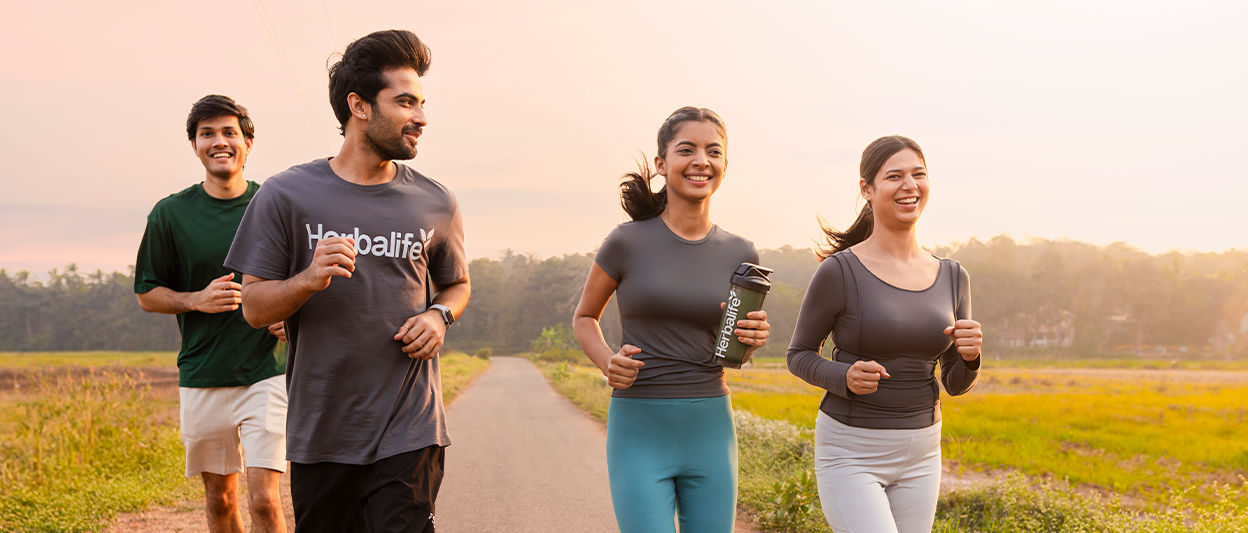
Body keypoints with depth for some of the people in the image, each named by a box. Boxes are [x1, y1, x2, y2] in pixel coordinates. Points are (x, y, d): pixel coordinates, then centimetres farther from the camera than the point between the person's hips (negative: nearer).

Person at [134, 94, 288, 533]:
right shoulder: (171, 214, 2)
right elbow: (146, 294, 8)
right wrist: (197, 300, -11)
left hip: (266, 371, -2)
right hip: (201, 377, 2)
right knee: (220, 497, 13)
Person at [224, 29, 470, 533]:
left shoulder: (435, 204, 5)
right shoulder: (287, 195, -1)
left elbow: (457, 283, 21)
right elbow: (254, 307, 1)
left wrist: (439, 316, -1)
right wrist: (308, 280, -19)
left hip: (408, 434, 0)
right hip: (319, 433, 0)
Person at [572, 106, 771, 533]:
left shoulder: (740, 255, 5)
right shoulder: (628, 242, -4)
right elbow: (584, 318, 10)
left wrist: (754, 339, -7)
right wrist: (608, 363, -10)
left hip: (709, 433, 3)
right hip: (640, 433, -3)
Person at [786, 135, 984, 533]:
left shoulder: (952, 278, 4)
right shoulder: (840, 272, -11)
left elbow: (955, 384, 9)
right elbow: (799, 355, 1)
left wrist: (969, 356, -13)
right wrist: (844, 376, -19)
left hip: (920, 455, 5)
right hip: (851, 452, -5)